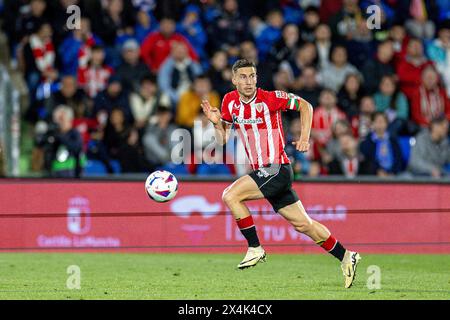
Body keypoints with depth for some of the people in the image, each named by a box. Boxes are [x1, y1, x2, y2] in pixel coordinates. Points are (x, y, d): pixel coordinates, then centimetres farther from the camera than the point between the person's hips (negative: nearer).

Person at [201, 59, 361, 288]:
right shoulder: (229, 102, 5)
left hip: (277, 169, -7)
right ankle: (345, 257, 22)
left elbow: (305, 106, -2)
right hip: (262, 172, 7)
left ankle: (255, 249, -8)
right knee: (302, 224, 10)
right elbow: (223, 140, 12)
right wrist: (216, 122, -8)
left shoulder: (270, 99, -12)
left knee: (230, 196, -18)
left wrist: (304, 138, -11)